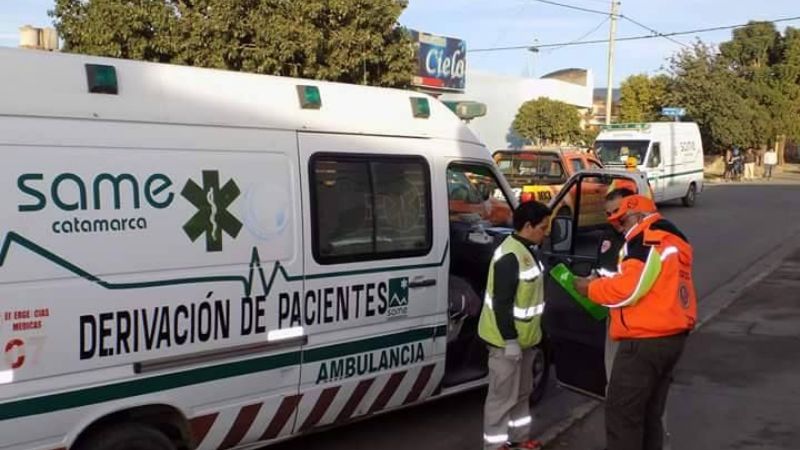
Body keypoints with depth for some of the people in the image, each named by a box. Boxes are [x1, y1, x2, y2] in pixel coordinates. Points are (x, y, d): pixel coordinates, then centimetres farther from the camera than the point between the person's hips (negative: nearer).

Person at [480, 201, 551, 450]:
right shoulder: (510, 257, -25)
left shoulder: (526, 251, 8)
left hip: (523, 337, 10)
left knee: (522, 392, 22)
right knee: (503, 396, 1)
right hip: (508, 340, -10)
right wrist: (510, 340, -23)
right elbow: (501, 303, -26)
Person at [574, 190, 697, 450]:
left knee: (621, 412, -1)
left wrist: (590, 288, -8)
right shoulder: (666, 236, 14)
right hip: (671, 336, 10)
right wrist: (603, 283, 8)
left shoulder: (647, 240, -18)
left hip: (645, 341, -10)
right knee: (650, 413, 19)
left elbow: (628, 288, -23)